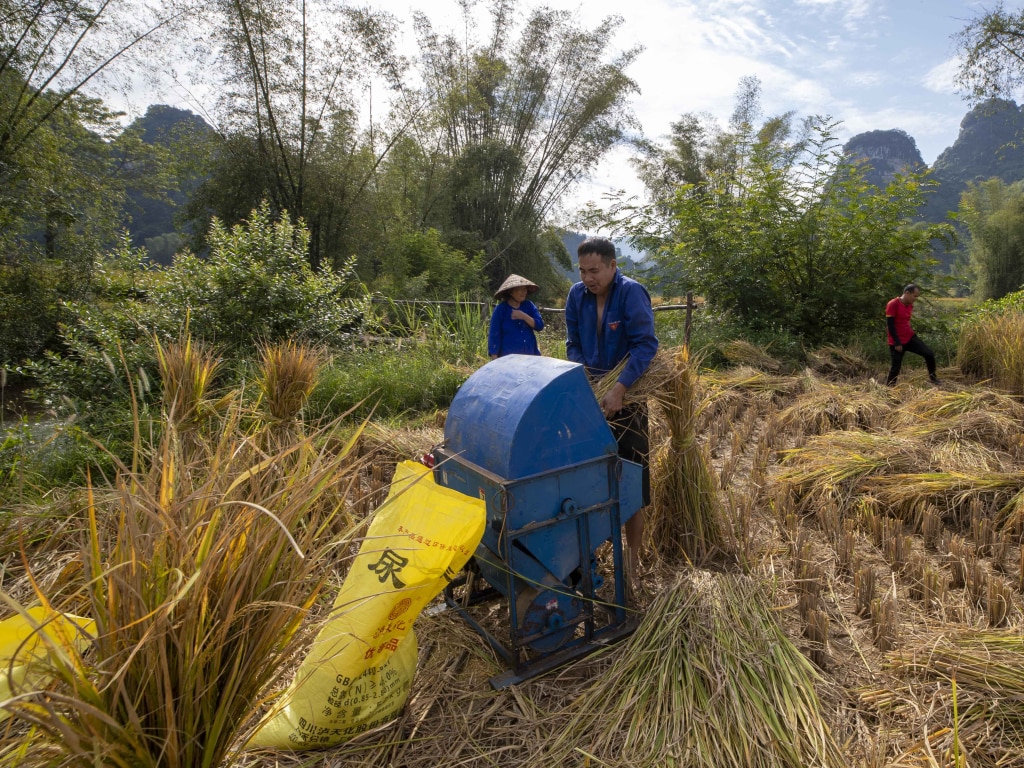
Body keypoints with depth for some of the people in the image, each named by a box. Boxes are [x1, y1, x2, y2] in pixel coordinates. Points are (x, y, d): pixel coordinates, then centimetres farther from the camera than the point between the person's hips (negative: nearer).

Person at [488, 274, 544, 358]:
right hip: (508, 358, -4)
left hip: (529, 357, 4)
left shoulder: (529, 306, 7)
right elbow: (494, 335, -4)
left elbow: (540, 326, 0)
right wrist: (494, 360, -9)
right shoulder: (501, 309, -3)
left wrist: (524, 316, -16)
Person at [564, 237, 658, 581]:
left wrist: (619, 390, -33)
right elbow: (573, 344, 5)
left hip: (627, 395, -5)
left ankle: (632, 559, 16)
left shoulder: (631, 293, -17)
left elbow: (646, 344, -25)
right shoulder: (577, 294, -1)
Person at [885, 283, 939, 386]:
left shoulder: (910, 305, 8)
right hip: (897, 342, -7)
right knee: (895, 367, -4)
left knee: (930, 354, 0)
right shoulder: (893, 305, -17)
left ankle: (932, 377, 18)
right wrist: (897, 342, -19)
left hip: (910, 338, 7)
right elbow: (890, 325, -18)